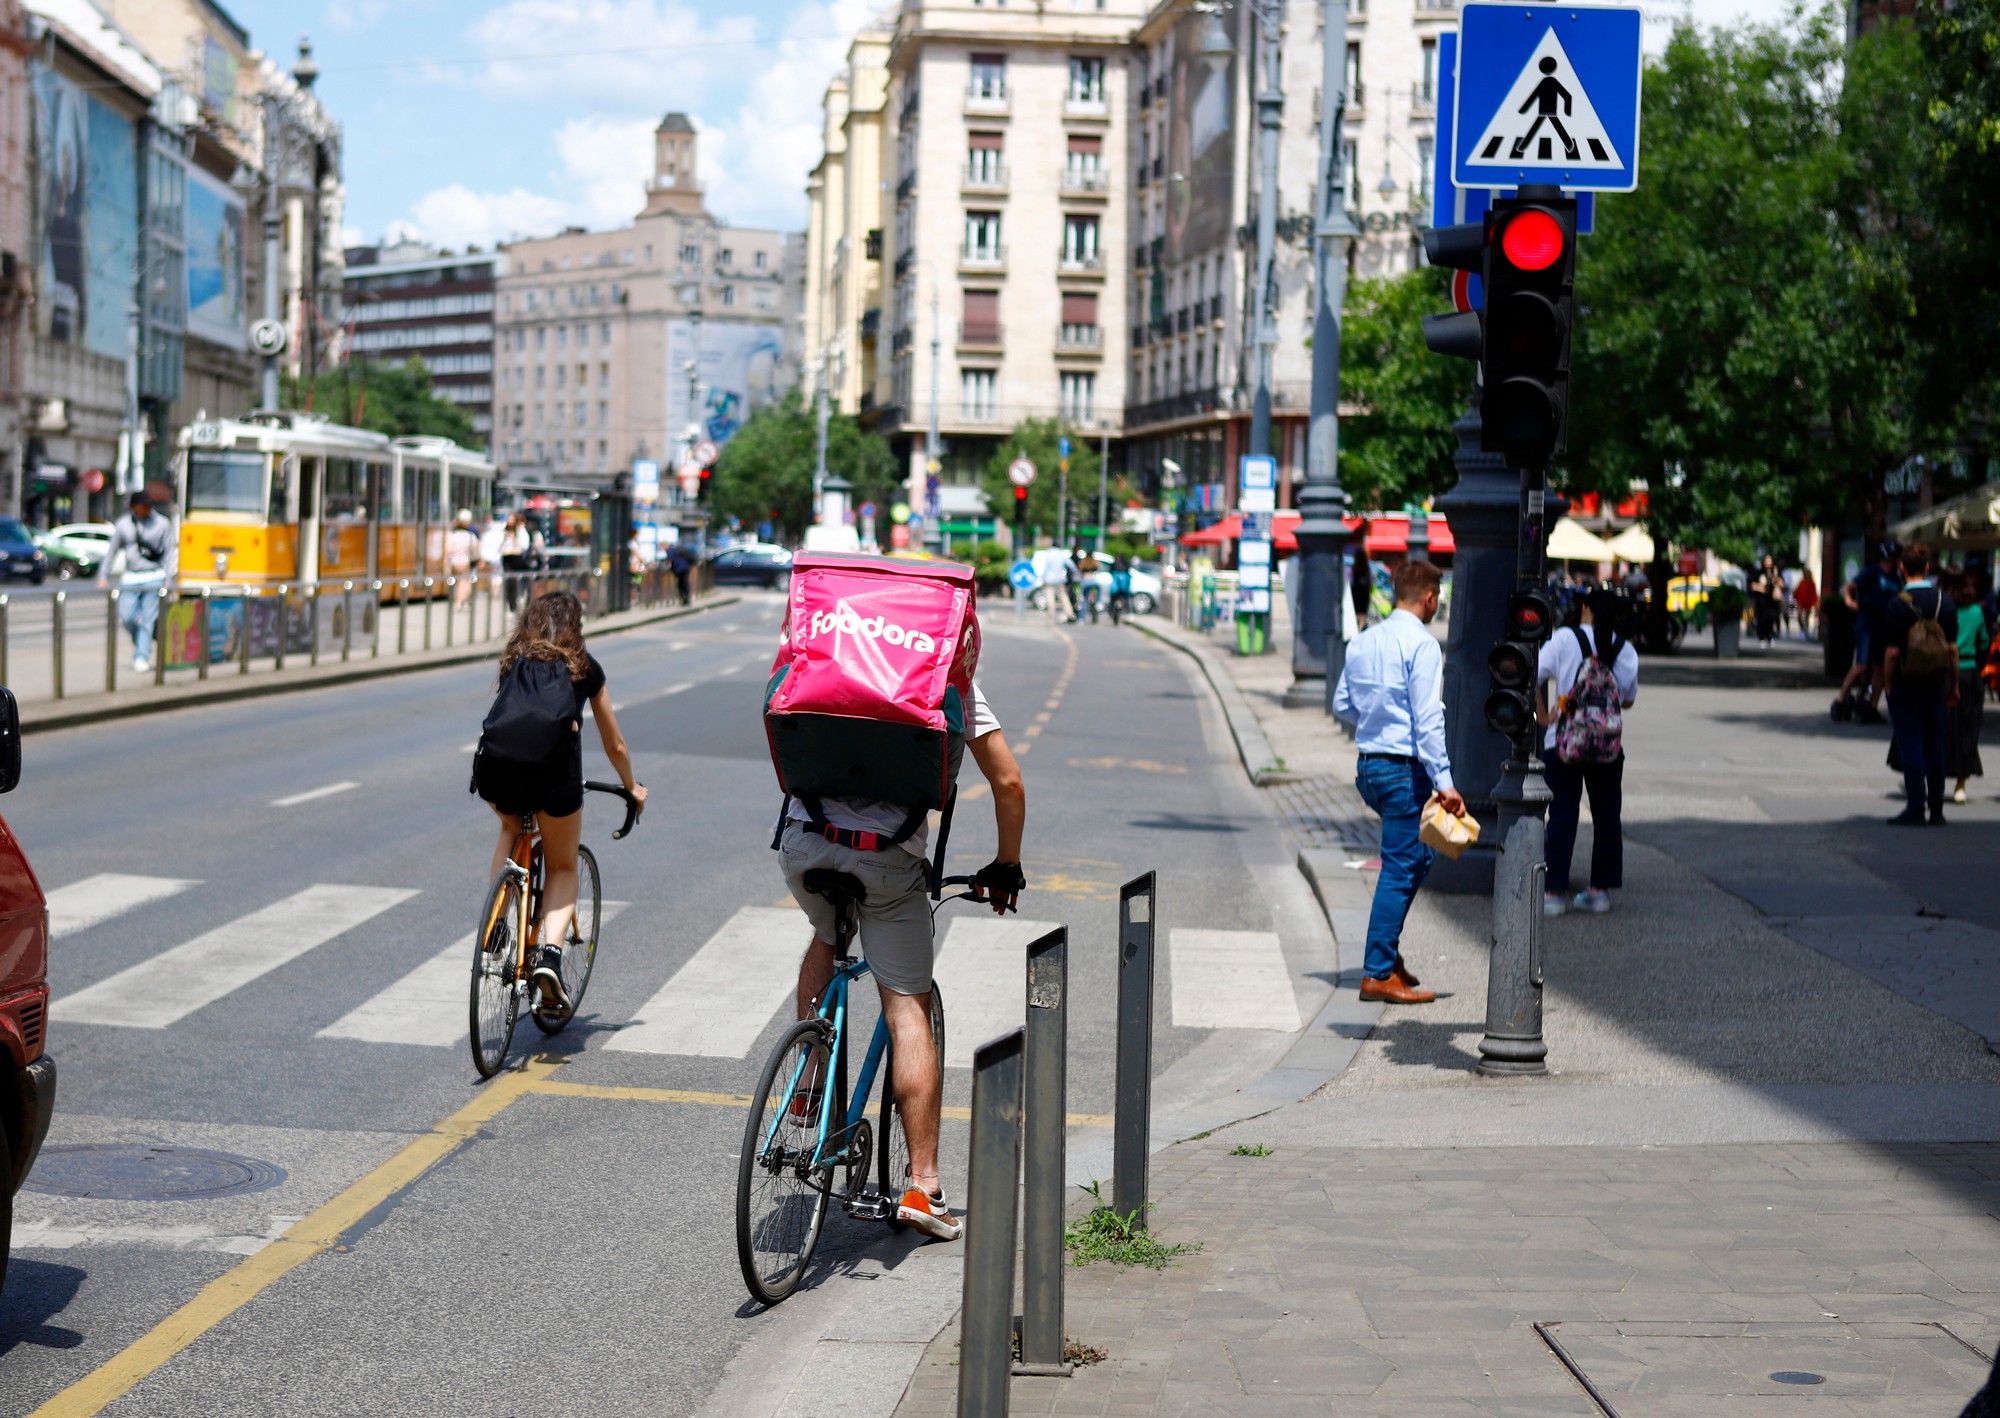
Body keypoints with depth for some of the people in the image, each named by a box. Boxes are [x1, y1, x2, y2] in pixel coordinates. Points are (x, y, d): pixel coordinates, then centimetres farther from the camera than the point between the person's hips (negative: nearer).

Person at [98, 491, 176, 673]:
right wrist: (104, 576, 9)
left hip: (154, 578, -2)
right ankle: (140, 643, 21)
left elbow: (169, 551, 3)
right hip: (130, 578, 2)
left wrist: (168, 579, -4)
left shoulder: (162, 523, 2)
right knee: (126, 617, -5)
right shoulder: (124, 524, 6)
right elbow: (112, 550, 13)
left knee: (148, 618, -6)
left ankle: (142, 657, -2)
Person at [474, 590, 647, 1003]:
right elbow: (614, 745, 30)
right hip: (555, 771, -2)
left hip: (496, 768, 2)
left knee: (511, 827, 36)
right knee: (562, 868, 20)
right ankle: (551, 954, -3)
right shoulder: (585, 668, 22)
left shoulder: (513, 662, 26)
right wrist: (632, 788, 48)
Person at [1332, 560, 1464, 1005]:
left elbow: (1342, 704, 17)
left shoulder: (1362, 641, 9)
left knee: (1417, 855, 22)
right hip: (1404, 768, -8)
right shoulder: (1422, 644, -14)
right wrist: (1444, 781, -19)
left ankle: (1387, 950, 19)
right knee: (1400, 868, -3)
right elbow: (1428, 720, -19)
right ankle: (1378, 973, -1)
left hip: (1368, 766, 8)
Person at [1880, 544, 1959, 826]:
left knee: (1910, 746, -2)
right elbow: (1952, 648, 4)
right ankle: (1936, 810, 13)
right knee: (1935, 747, 11)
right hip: (1936, 683, 4)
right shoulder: (1945, 601, 1)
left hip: (1905, 683, -4)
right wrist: (1953, 685, 12)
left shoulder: (1899, 604, -13)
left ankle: (1916, 809, -4)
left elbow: (1892, 652, -14)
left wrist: (1887, 684, -2)